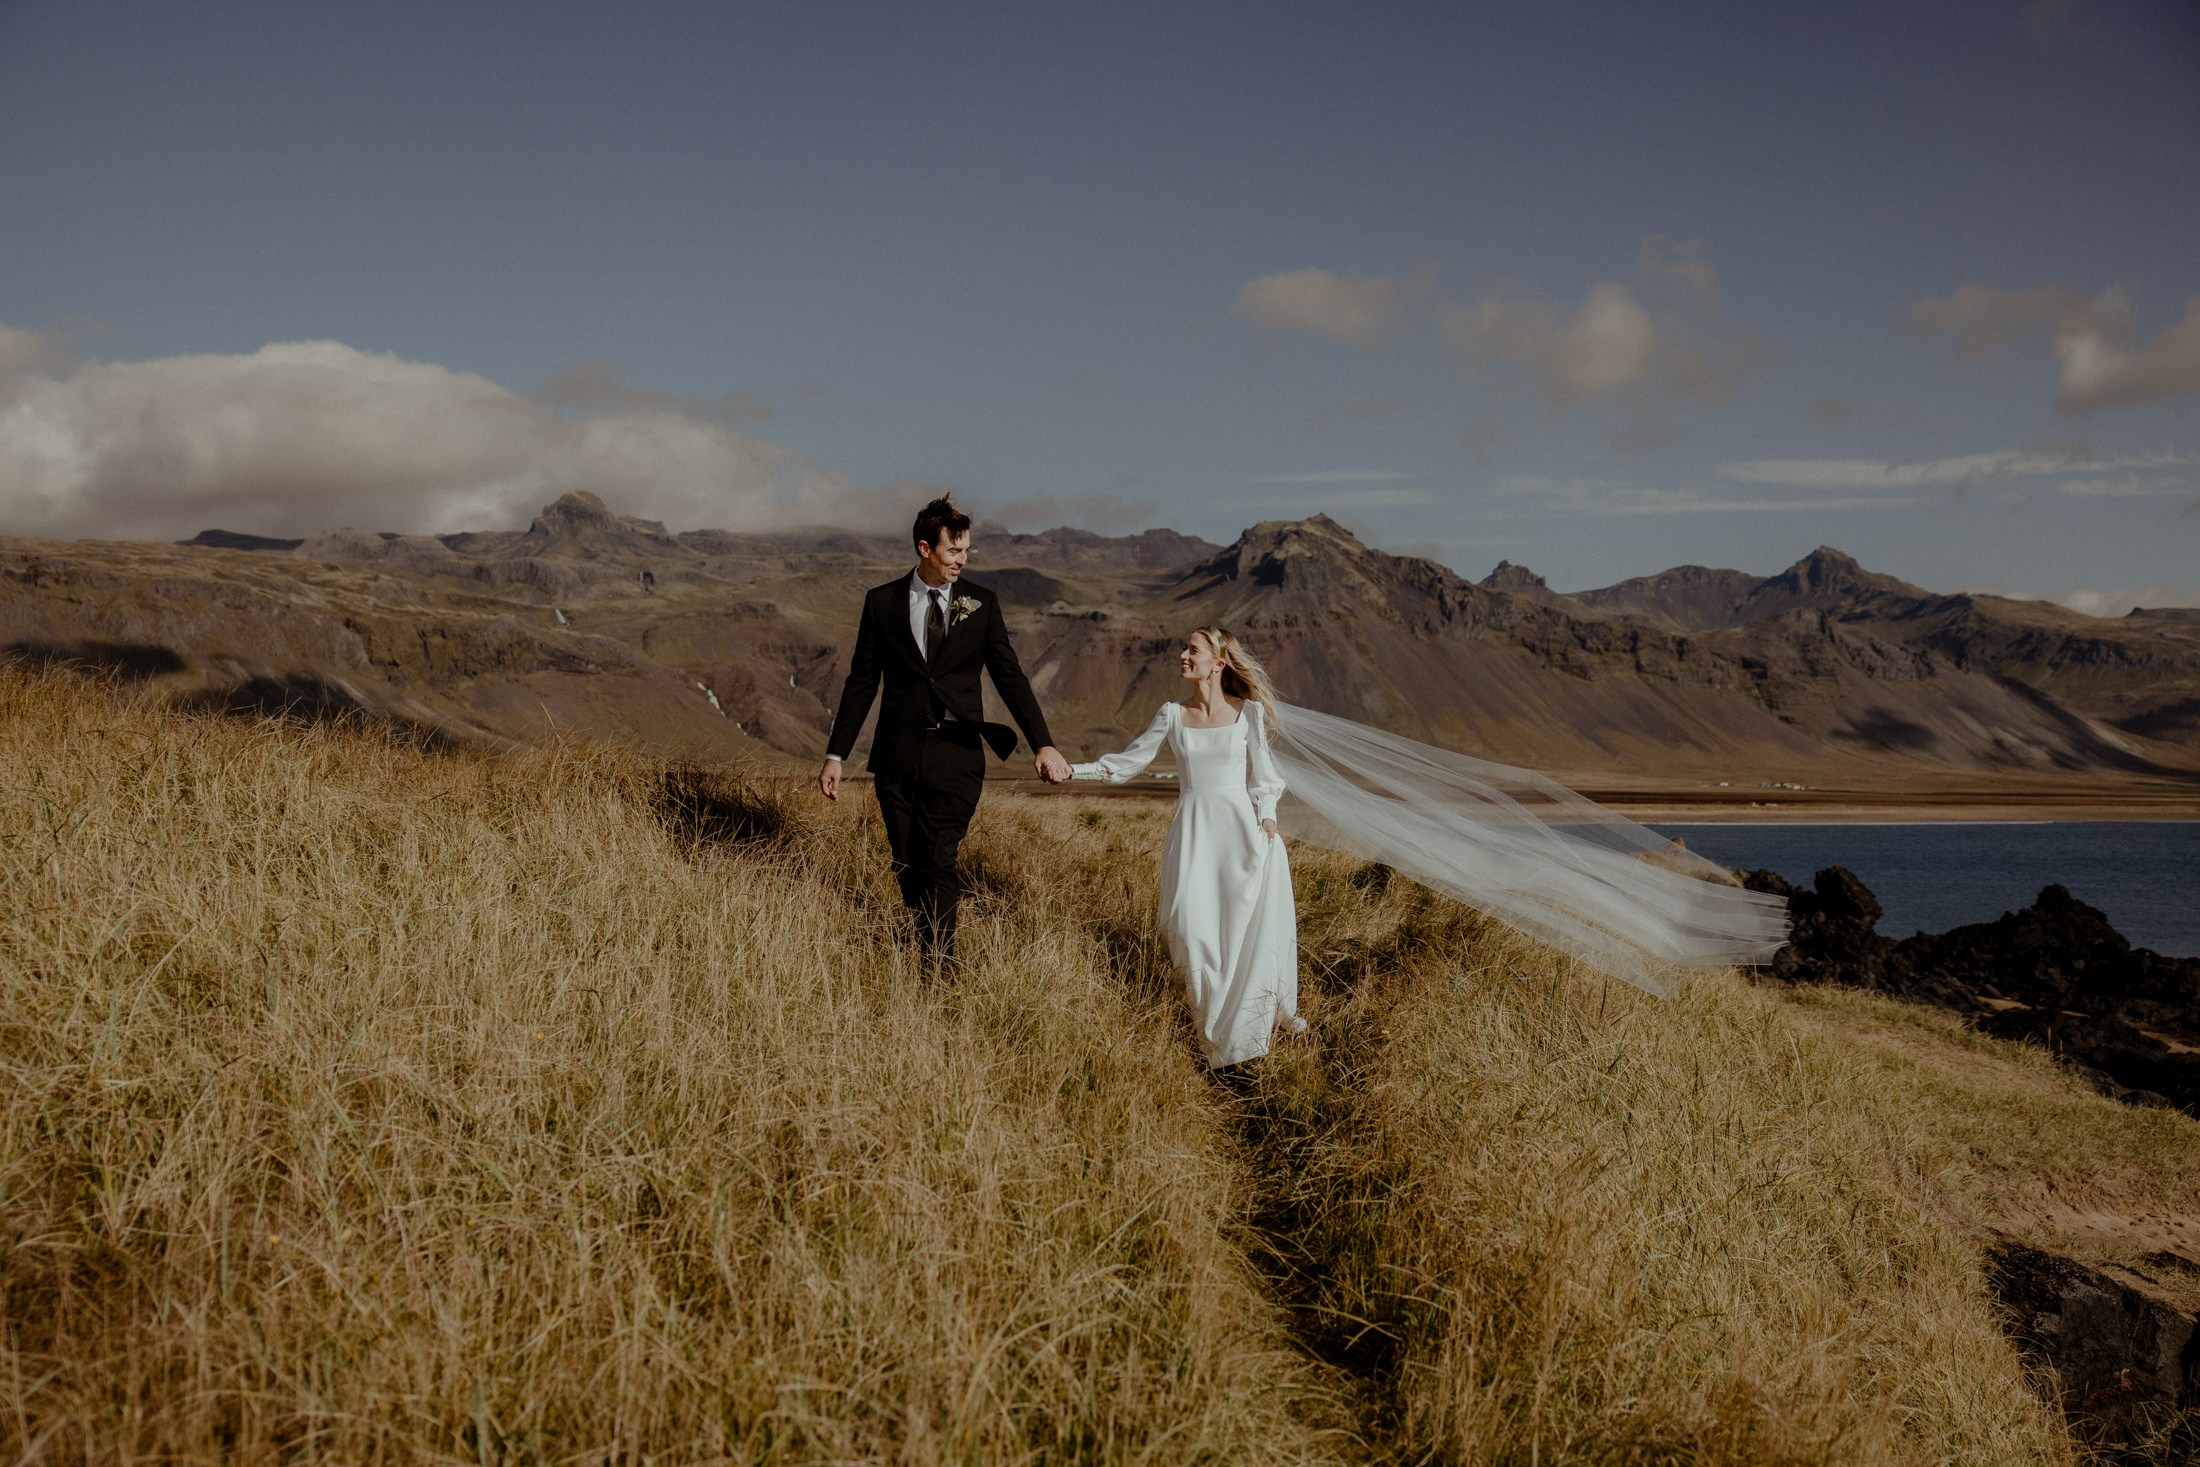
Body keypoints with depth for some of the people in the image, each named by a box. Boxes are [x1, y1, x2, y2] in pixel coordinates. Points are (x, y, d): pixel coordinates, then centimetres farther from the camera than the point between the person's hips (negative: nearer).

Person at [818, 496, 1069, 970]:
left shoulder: (981, 603, 4)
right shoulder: (883, 602, 5)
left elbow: (1010, 676, 2)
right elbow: (862, 682, 8)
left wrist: (1043, 744, -10)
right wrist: (836, 755, 5)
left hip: (955, 753, -1)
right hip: (898, 754, 2)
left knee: (939, 863, -11)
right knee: (907, 866, 4)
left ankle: (940, 967, -6)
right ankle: (923, 956, 17)